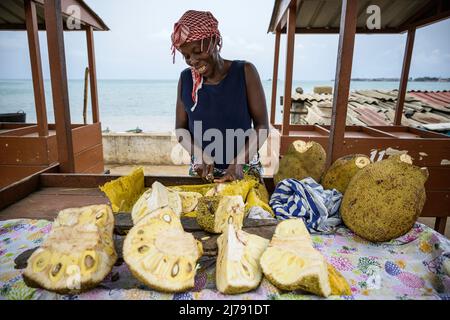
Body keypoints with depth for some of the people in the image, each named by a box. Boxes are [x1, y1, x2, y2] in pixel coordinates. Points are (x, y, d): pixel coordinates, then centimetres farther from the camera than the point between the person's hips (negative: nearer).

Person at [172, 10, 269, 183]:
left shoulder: (245, 72, -8)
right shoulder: (186, 78, -1)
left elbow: (262, 126, -8)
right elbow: (180, 128, 4)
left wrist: (239, 162, -20)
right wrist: (200, 155, -13)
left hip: (245, 170, -2)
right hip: (202, 171, 2)